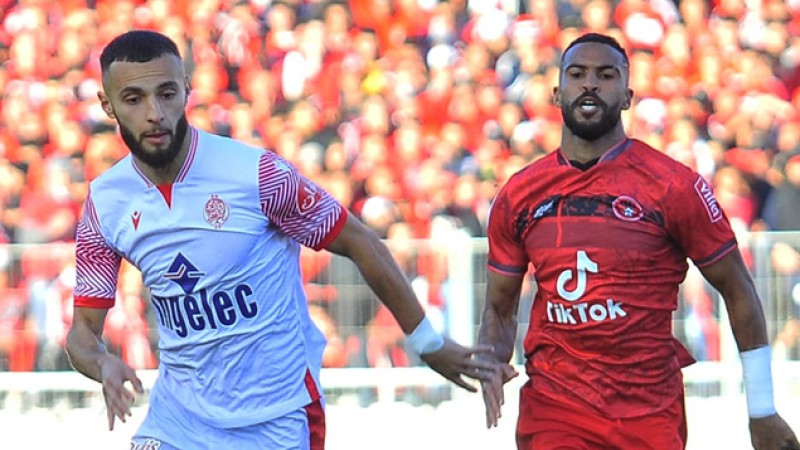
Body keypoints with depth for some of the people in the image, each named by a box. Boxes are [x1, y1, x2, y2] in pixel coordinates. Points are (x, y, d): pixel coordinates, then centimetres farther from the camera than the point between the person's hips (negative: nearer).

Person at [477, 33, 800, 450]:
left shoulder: (673, 187, -5)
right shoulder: (518, 196, 5)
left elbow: (737, 290, 2)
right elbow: (499, 307, 14)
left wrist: (763, 411, 2)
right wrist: (493, 363, -8)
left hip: (652, 414, -2)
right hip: (553, 406, 2)